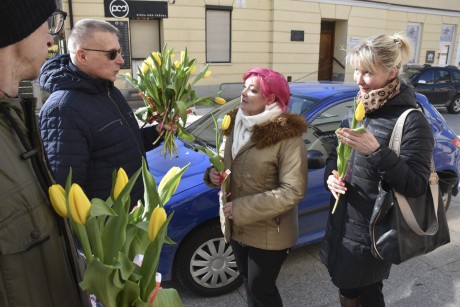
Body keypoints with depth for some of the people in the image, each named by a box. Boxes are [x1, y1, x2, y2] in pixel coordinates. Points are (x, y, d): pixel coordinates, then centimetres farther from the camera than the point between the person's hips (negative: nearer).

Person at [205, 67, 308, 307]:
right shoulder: (236, 124, 1)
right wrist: (214, 173, -9)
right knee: (249, 282, 24)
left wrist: (242, 209, -23)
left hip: (268, 233, -6)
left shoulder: (287, 136, -21)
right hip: (237, 227, 7)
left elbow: (293, 191, -24)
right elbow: (226, 162, 15)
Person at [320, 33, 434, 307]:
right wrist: (331, 176, -9)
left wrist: (376, 151, -32)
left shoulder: (411, 121, -18)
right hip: (342, 222, 7)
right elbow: (335, 156, 12)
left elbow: (417, 186, -21)